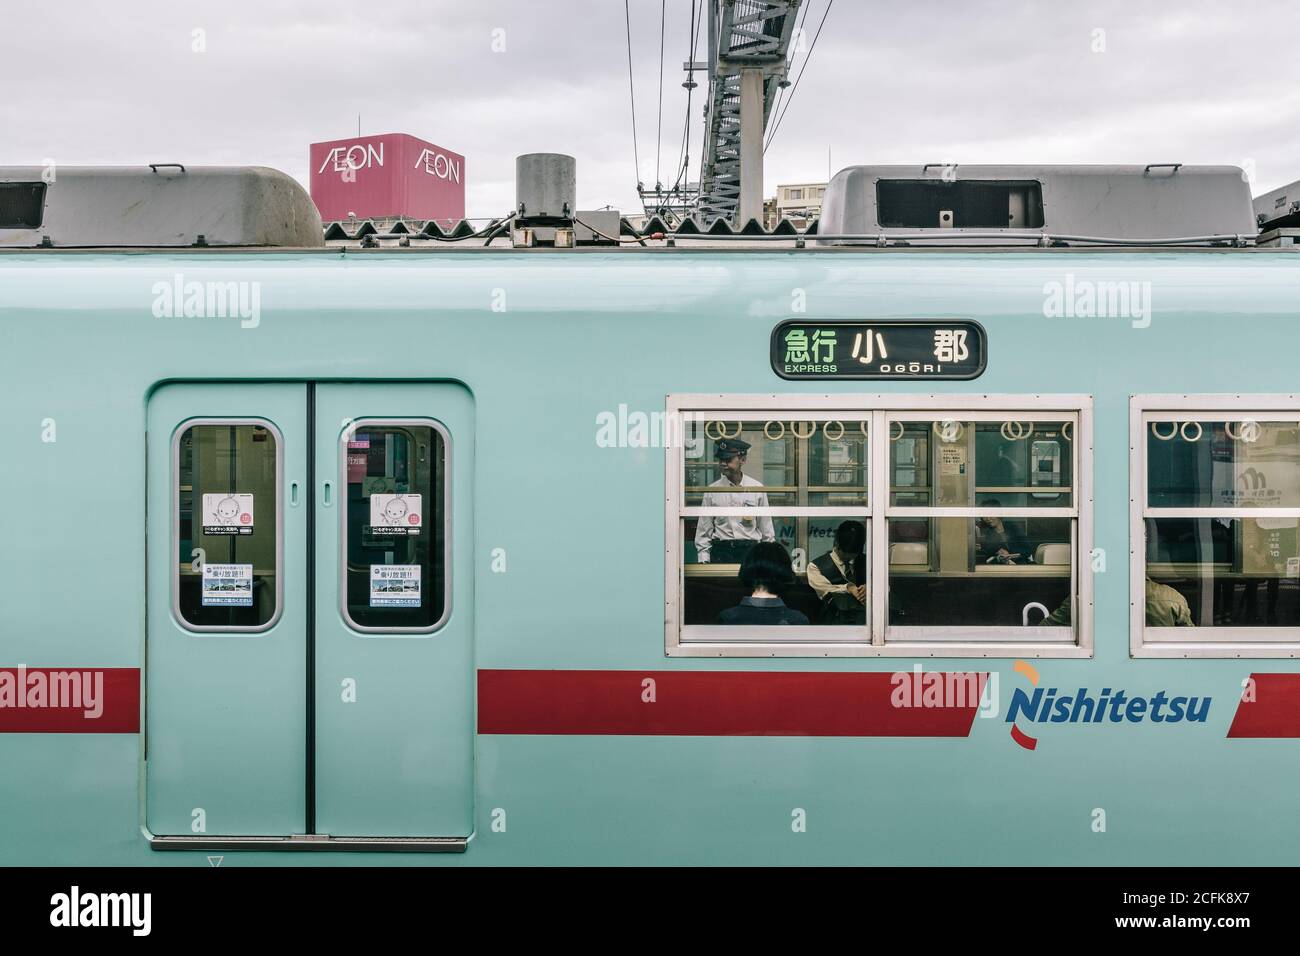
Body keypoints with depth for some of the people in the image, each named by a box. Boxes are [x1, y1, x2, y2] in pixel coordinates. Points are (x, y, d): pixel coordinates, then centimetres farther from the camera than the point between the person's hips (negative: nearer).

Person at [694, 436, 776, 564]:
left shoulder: (757, 489, 6)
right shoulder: (712, 491, 5)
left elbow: (766, 528, 10)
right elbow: (703, 530, 8)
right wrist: (703, 559, 2)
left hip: (750, 549, 0)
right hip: (721, 552, 0)